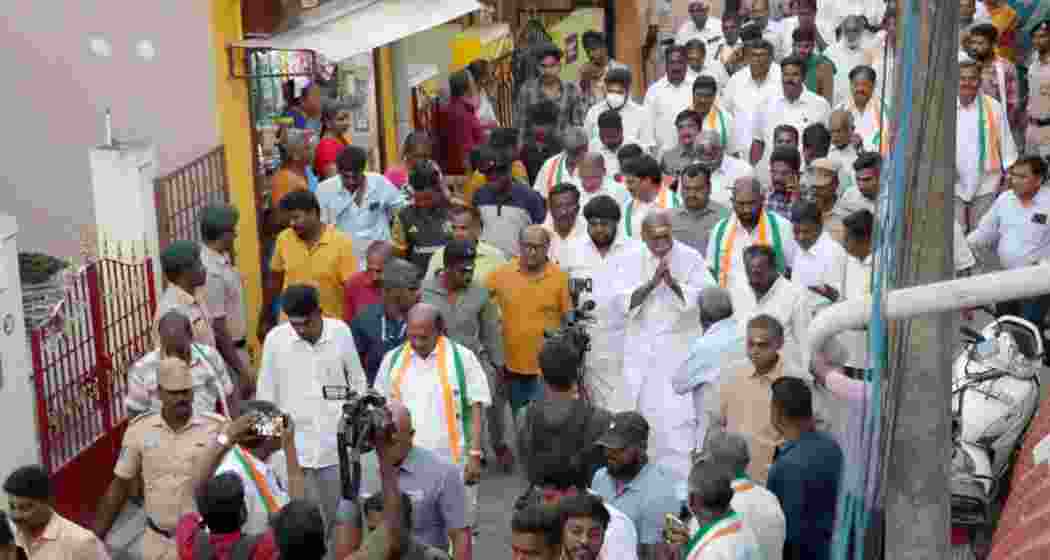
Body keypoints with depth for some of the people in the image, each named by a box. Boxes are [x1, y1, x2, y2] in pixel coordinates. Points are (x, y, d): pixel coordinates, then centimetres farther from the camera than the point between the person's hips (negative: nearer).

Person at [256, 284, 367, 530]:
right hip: (294, 447, -1)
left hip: (336, 445, 1)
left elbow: (357, 381, 7)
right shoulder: (275, 339, -8)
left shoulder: (341, 332, -5)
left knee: (338, 517, 11)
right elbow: (266, 394, 1)